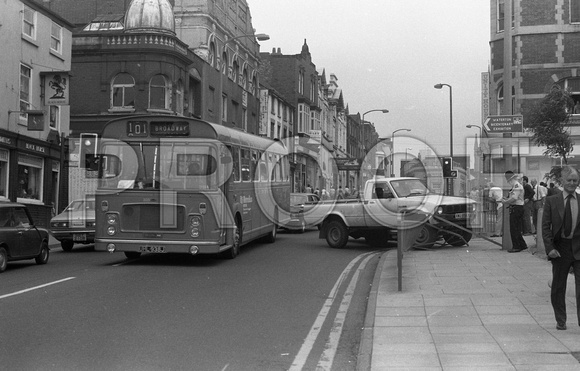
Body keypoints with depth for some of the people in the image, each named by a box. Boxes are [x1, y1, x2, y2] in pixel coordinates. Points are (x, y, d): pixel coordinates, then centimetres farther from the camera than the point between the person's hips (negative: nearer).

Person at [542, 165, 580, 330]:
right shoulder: (551, 201, 1)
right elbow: (545, 226, -2)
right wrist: (550, 248, -11)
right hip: (559, 248, 0)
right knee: (558, 287, 10)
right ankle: (560, 320, 24)